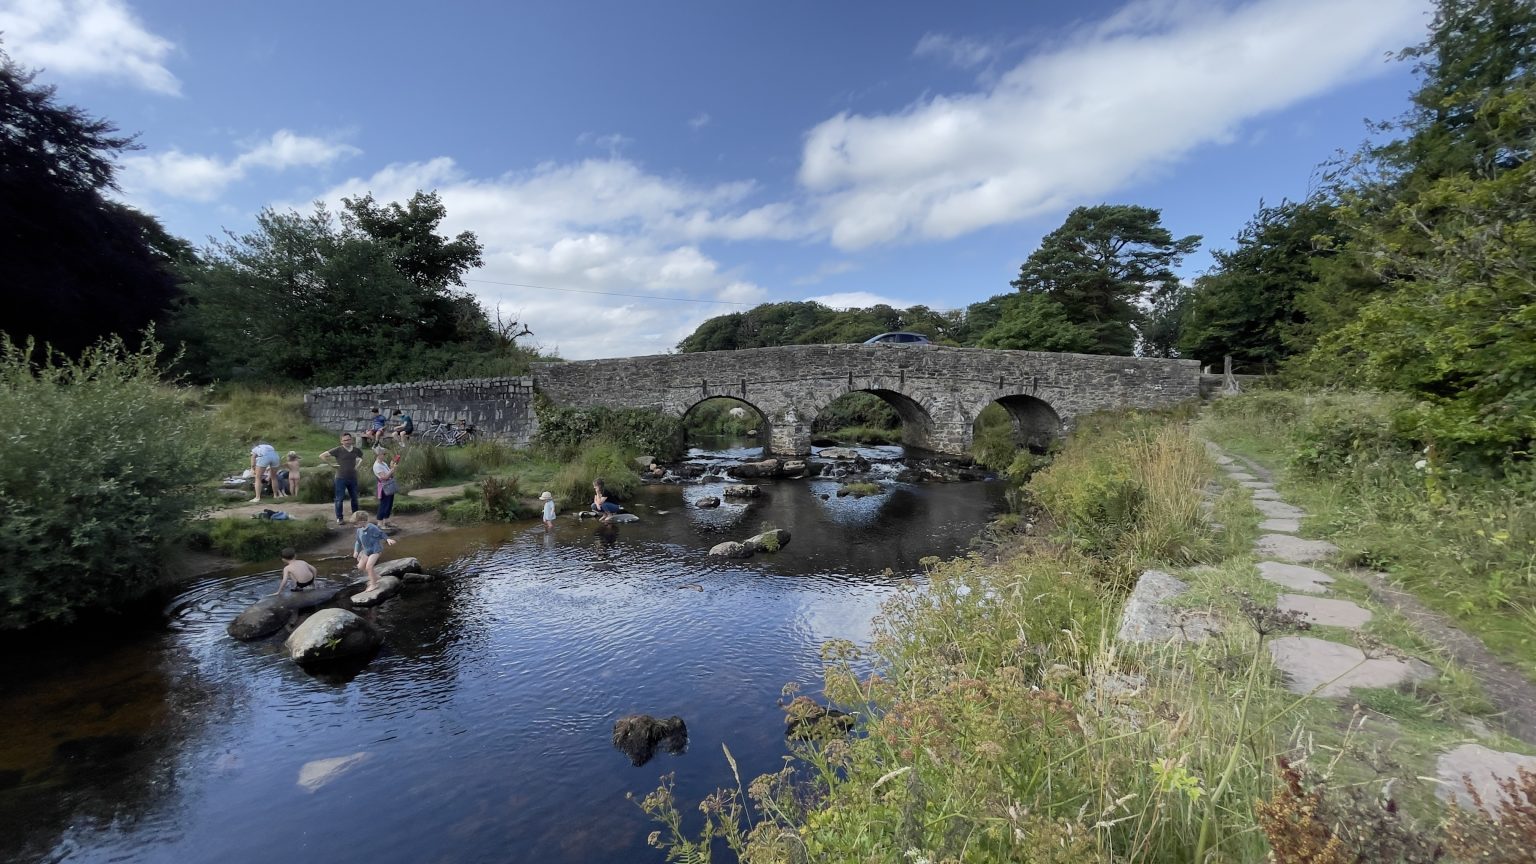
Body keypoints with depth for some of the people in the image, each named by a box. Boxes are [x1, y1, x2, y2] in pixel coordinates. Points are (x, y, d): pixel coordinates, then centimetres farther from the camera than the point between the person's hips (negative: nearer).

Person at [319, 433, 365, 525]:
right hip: (341, 478, -3)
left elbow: (361, 457, 24)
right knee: (339, 499, 1)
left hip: (353, 478, 3)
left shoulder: (356, 450, 2)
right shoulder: (338, 450, -9)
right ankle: (339, 518, 11)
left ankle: (356, 517, 24)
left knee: (354, 498, 11)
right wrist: (332, 463, -9)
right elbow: (322, 456, -7)